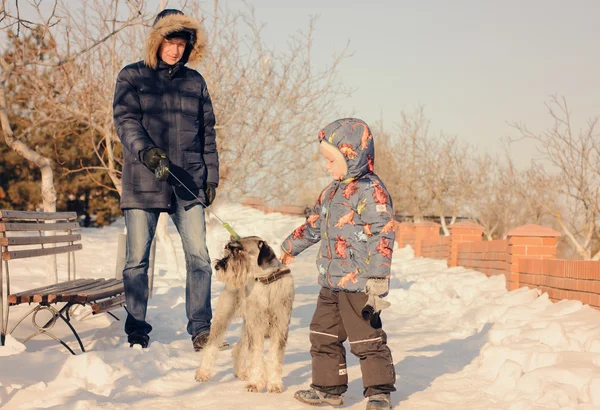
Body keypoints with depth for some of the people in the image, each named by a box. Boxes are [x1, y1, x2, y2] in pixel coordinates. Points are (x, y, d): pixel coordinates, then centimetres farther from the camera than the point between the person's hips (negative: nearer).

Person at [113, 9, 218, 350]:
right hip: (143, 182, -2)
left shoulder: (194, 81, 14)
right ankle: (137, 330, 13)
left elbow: (208, 132, 17)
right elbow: (125, 120, -8)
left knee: (199, 256, -4)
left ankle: (201, 328, 4)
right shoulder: (132, 77, 5)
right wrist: (146, 151, -26)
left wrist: (211, 176, 11)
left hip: (188, 182, 2)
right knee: (137, 259, 2)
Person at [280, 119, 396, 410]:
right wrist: (290, 247, 37)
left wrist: (377, 279, -24)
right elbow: (314, 223, 27)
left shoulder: (371, 190, -14)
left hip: (357, 283, -8)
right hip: (330, 282, 9)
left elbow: (382, 236, -20)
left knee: (367, 339, 0)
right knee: (323, 335, 13)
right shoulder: (333, 190, 13)